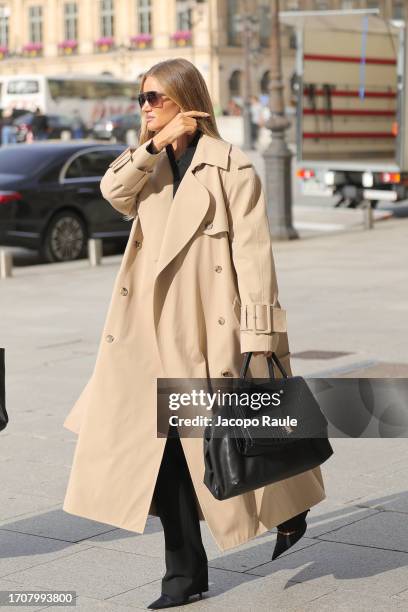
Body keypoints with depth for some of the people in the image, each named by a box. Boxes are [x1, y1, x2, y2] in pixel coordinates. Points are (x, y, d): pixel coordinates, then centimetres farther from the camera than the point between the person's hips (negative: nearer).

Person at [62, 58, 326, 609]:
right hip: (157, 335, 6)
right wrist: (159, 143, -14)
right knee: (166, 450, 6)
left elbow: (252, 254, -10)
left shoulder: (231, 167, -6)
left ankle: (290, 509, 36)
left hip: (213, 331, -6)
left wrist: (259, 341, -15)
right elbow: (114, 190, -6)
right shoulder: (150, 166, 15)